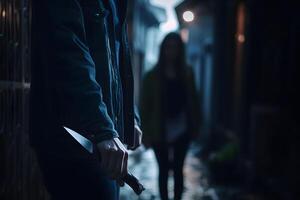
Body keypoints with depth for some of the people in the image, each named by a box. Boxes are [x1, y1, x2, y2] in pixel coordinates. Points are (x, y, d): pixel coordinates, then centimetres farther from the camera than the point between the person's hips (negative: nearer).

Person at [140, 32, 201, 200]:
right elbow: (145, 105, -4)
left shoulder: (187, 74, 4)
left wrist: (195, 126, -1)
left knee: (178, 169, 7)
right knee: (164, 170, 6)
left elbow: (193, 101, 6)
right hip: (160, 131, -1)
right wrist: (146, 133, -9)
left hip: (181, 130, 1)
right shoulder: (153, 76, -3)